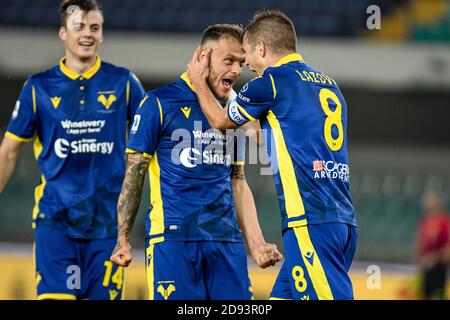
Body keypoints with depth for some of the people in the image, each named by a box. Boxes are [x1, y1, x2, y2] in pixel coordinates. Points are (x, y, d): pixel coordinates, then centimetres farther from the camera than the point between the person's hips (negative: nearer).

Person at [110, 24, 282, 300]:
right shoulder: (160, 103, 0)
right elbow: (133, 176, 1)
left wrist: (257, 245, 13)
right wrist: (122, 239, -5)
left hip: (226, 238, 5)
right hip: (172, 236, -5)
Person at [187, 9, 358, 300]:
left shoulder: (271, 81, -3)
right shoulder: (328, 84, 19)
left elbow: (220, 121, 14)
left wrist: (198, 80, 30)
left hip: (311, 221, -8)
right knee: (283, 295, 12)